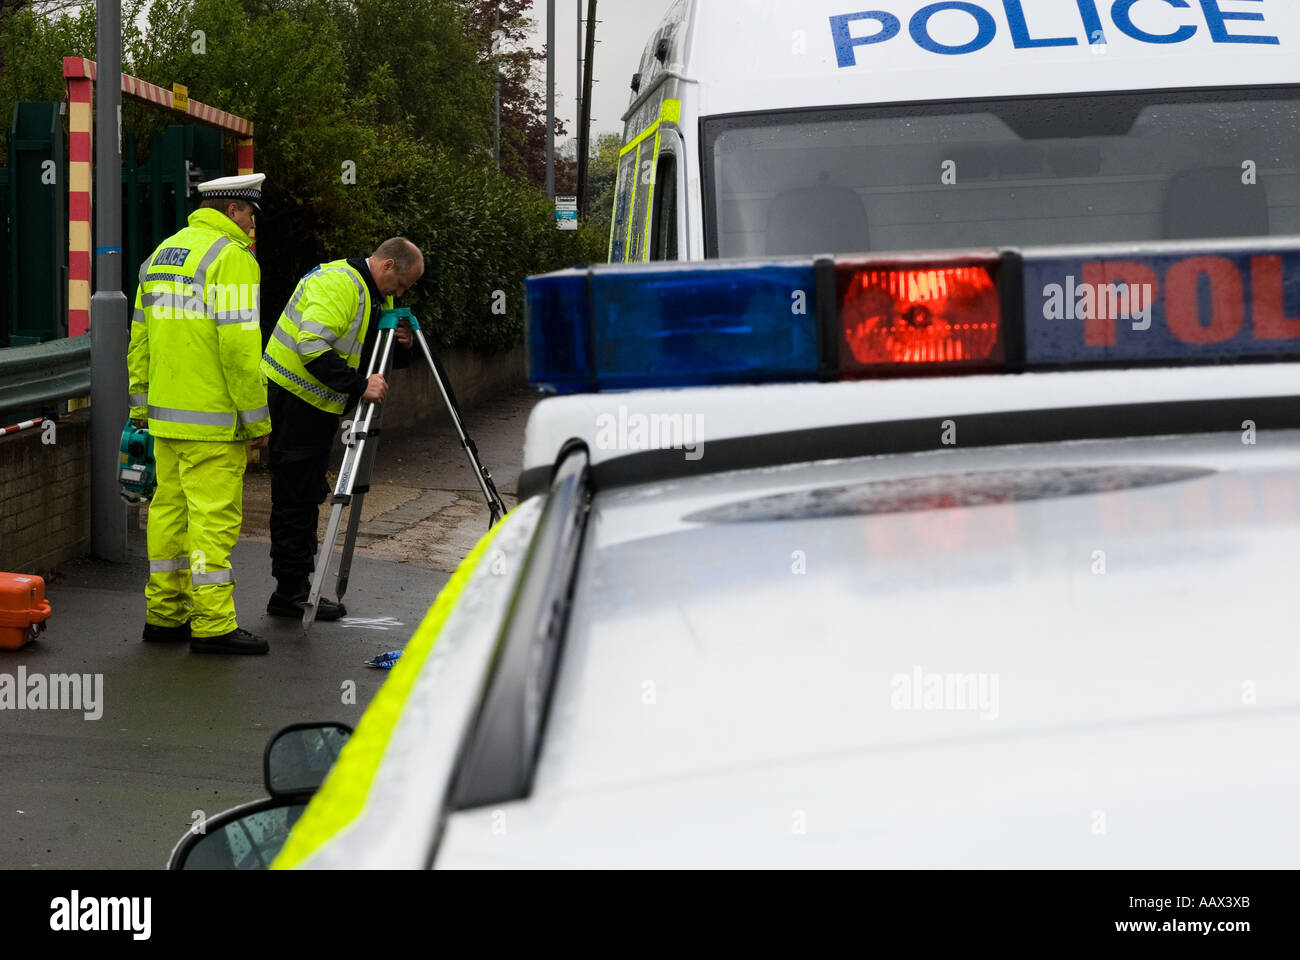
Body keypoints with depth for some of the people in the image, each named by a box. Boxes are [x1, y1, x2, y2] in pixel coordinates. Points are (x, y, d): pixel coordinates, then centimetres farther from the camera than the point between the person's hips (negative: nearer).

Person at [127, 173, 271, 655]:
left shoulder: (162, 254, 16)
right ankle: (212, 624, -6)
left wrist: (141, 406, 21)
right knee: (214, 514, -6)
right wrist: (257, 417, -13)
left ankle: (164, 614, 18)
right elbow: (238, 346, -18)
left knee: (170, 507, 13)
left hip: (165, 415, 9)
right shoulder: (232, 257, -11)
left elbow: (140, 339, 18)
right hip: (213, 418, -9)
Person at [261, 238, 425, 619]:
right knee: (294, 497, -5)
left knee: (308, 496, 14)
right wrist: (359, 386, -31)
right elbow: (313, 347, -31)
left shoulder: (378, 297, 12)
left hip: (321, 403, 10)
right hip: (293, 398, -10)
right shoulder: (338, 283, -21)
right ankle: (290, 592, 0)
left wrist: (398, 345, -3)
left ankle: (296, 587, 22)